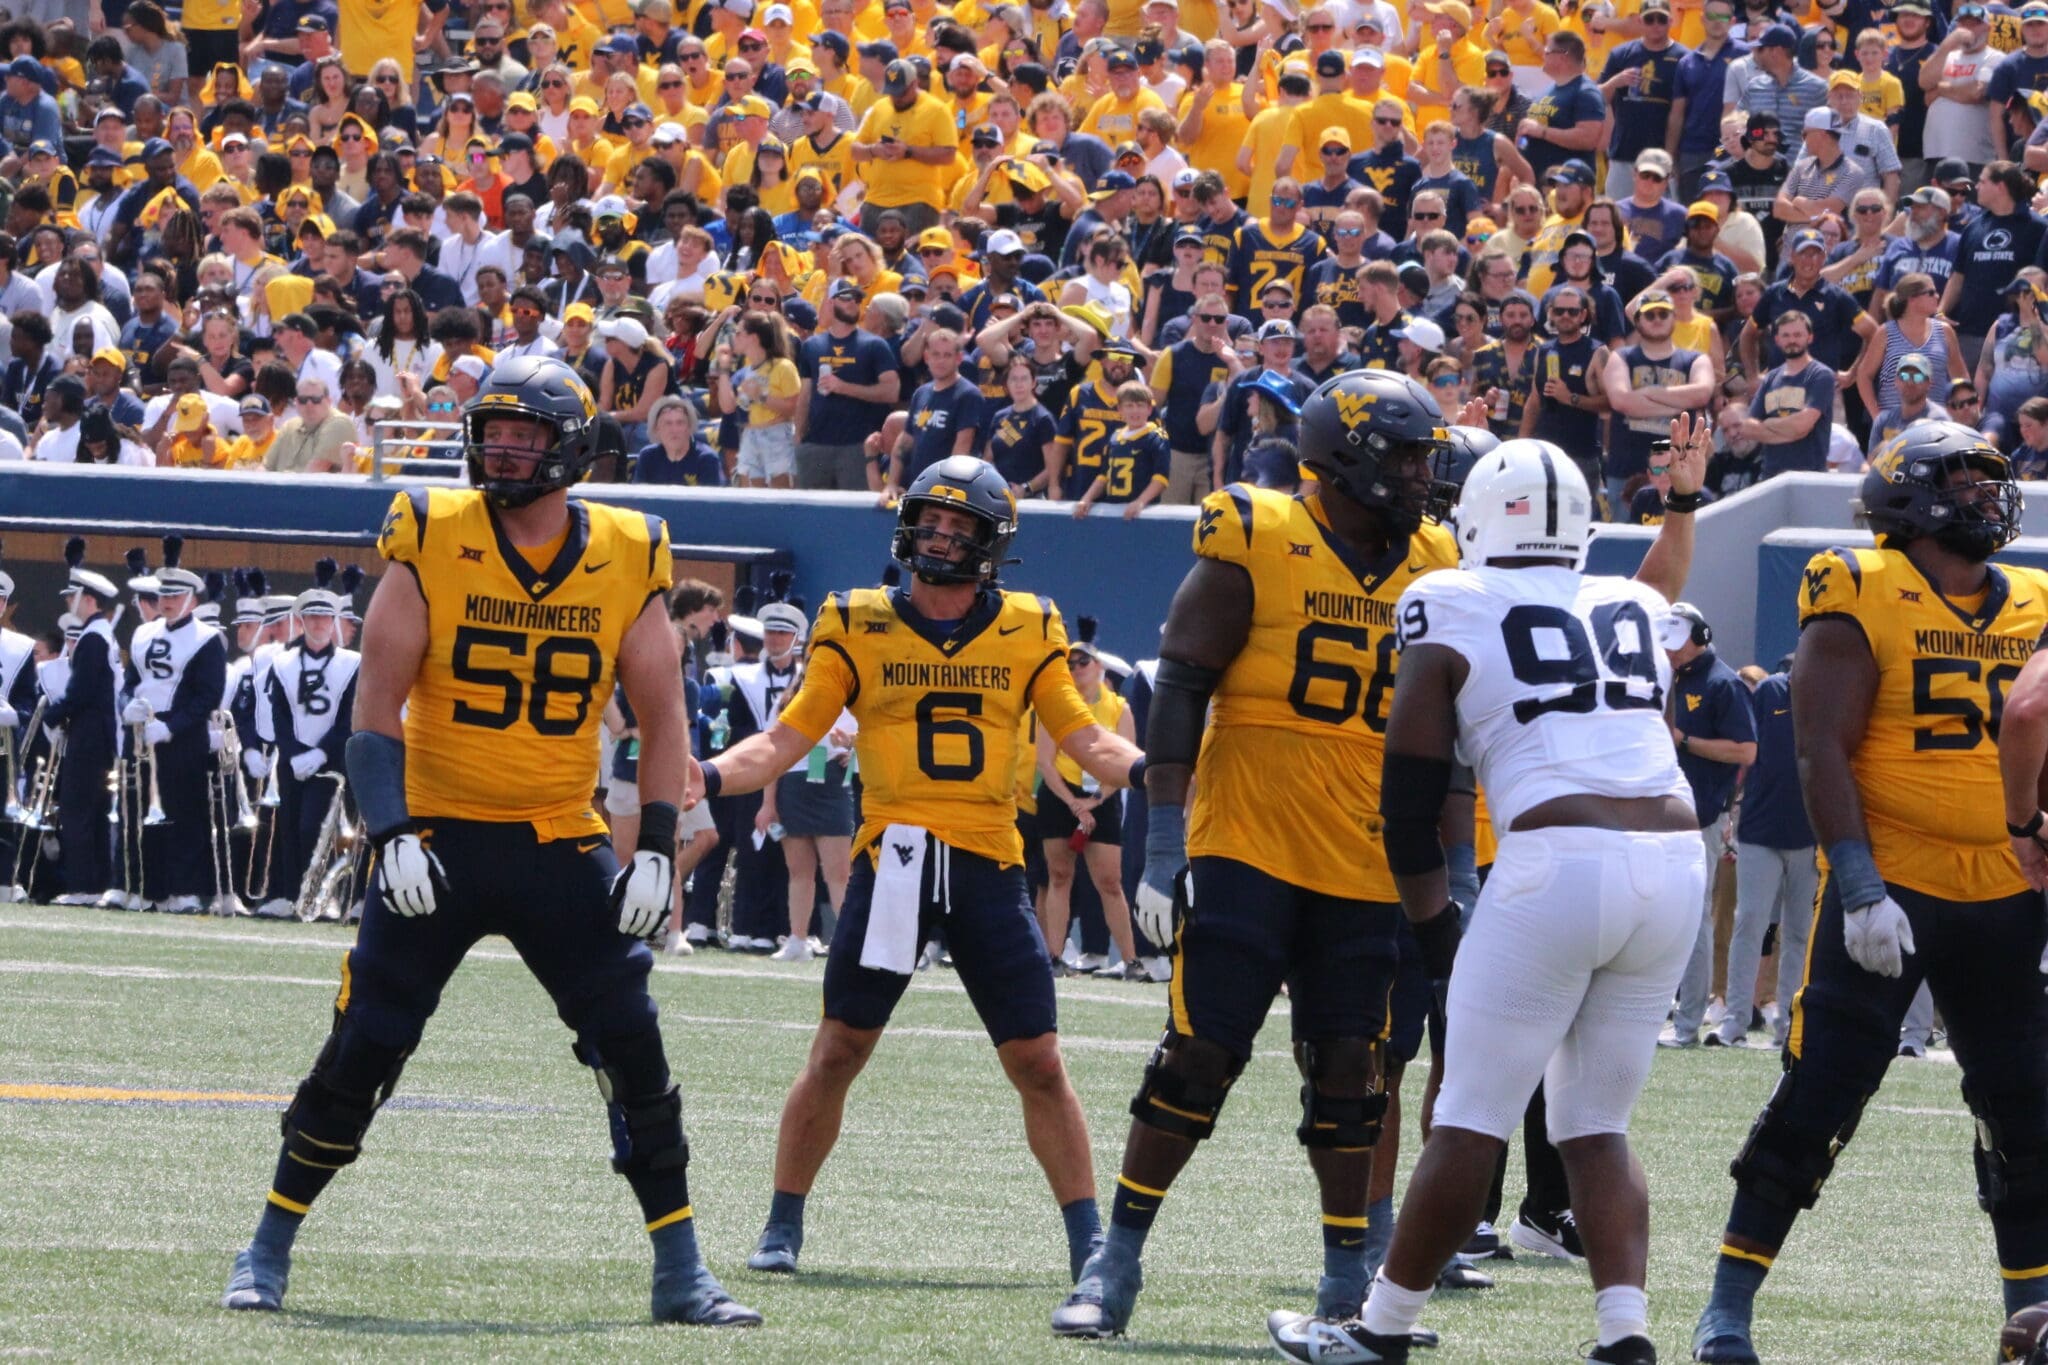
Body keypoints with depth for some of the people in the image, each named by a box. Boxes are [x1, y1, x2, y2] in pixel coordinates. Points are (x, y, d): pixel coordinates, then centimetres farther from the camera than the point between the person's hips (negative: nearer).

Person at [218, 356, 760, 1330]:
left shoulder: (627, 558, -1)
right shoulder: (430, 539, -6)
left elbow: (661, 720, 5)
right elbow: (377, 702, -6)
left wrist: (656, 850, -3)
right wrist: (392, 835, -15)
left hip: (562, 845, 2)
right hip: (438, 838, -2)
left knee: (634, 1049, -4)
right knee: (363, 1051, -2)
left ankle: (680, 1274, 6)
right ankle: (267, 1252, 12)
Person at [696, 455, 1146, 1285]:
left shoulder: (1028, 632, 8)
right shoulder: (857, 625, 5)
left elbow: (1085, 741, 10)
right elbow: (788, 740, 5)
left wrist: (1156, 769, -9)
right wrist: (707, 777, -12)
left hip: (988, 866, 1)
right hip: (891, 860, -1)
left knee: (1039, 1065, 0)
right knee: (838, 1052, 0)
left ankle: (1089, 1240, 7)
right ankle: (782, 1226, 12)